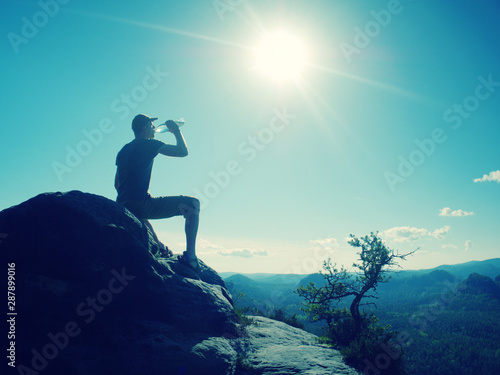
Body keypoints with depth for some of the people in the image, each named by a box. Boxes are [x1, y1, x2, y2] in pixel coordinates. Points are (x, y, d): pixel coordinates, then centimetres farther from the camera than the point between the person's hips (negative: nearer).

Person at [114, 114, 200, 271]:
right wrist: (177, 131, 15)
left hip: (123, 207, 8)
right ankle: (190, 256, -8)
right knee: (192, 203, -2)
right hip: (141, 205, -8)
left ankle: (158, 245, 39)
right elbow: (183, 151, -1)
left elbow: (117, 184, 24)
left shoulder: (123, 150, 21)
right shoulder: (149, 144, -2)